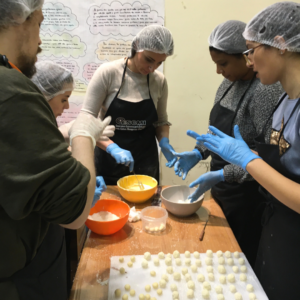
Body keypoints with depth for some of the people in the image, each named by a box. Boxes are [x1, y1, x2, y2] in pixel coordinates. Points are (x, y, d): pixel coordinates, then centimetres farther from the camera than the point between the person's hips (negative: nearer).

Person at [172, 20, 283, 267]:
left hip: (246, 194, -8)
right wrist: (199, 153, 3)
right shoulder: (230, 83, 5)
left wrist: (222, 175, -26)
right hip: (222, 190, 8)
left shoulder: (266, 91, -21)